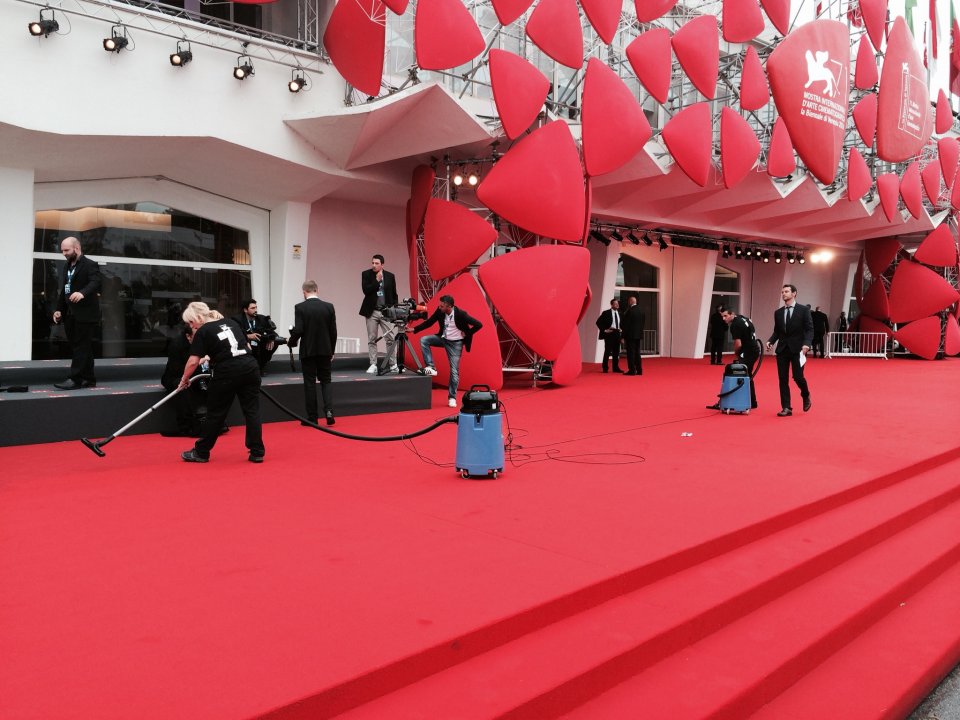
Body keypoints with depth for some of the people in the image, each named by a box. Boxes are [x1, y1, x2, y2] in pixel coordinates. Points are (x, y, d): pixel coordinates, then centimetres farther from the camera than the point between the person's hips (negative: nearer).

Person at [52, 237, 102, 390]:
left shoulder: (90, 265, -7)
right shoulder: (67, 267, 18)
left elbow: (95, 282, -25)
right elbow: (63, 290, 21)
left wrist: (82, 292, -43)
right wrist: (59, 309, 12)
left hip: (85, 314, -8)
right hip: (70, 314, 8)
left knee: (81, 347, -7)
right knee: (82, 348, 10)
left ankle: (75, 379, -6)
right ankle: (88, 379, 15)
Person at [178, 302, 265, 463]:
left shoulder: (203, 332, 0)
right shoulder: (231, 322, 18)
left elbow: (193, 361, -5)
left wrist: (184, 379, 9)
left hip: (227, 373, -5)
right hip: (250, 368, 5)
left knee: (216, 414, 8)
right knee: (252, 410, 8)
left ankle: (201, 452, 21)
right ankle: (257, 453, 7)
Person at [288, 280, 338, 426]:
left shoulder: (300, 307, -10)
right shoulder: (329, 307, -2)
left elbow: (298, 330, -15)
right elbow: (333, 331, 1)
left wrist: (292, 342, 6)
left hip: (308, 351, -2)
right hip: (325, 351, 2)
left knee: (310, 383, 6)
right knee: (326, 381, 13)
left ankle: (312, 417, 9)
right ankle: (329, 411, -5)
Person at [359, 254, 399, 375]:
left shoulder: (390, 276, 5)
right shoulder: (366, 274, 1)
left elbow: (394, 295, 10)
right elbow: (366, 290, -11)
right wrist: (377, 280, -14)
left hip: (386, 312, 1)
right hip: (372, 311, 0)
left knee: (391, 339, -3)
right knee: (372, 339, 3)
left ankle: (393, 365, 5)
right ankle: (373, 365, 10)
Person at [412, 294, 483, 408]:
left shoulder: (461, 314, -25)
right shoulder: (439, 311, -12)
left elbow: (478, 325, -22)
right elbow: (429, 322, 1)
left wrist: (466, 334, -14)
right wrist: (414, 329, -7)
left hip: (455, 343, -4)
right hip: (443, 339, 5)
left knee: (454, 371, -3)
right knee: (423, 340, -17)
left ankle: (452, 397, 9)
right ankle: (431, 368, -14)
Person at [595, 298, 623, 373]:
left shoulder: (619, 313, 13)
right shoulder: (606, 313, -4)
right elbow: (598, 322, -6)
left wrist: (620, 330, 9)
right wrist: (604, 330, -10)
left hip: (617, 333, 5)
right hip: (609, 333, -5)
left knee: (616, 352, 7)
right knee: (607, 351, -3)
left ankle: (616, 367, 14)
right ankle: (605, 367, 4)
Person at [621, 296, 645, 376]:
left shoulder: (629, 311, -13)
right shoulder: (641, 311, 8)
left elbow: (626, 325, -13)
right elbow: (642, 323, 12)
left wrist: (623, 337, -9)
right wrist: (640, 334, 17)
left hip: (630, 335, -7)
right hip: (639, 335, 7)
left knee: (631, 353, -3)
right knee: (637, 352, 13)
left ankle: (632, 370, -3)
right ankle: (639, 370, 14)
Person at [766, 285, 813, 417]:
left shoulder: (804, 310, -1)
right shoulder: (778, 312, 11)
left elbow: (809, 329, -5)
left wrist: (806, 344, -20)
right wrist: (770, 341, -4)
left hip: (797, 349, -4)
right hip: (782, 349, 4)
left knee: (798, 377, -6)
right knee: (783, 379, 1)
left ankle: (806, 396, 26)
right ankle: (786, 408, 5)